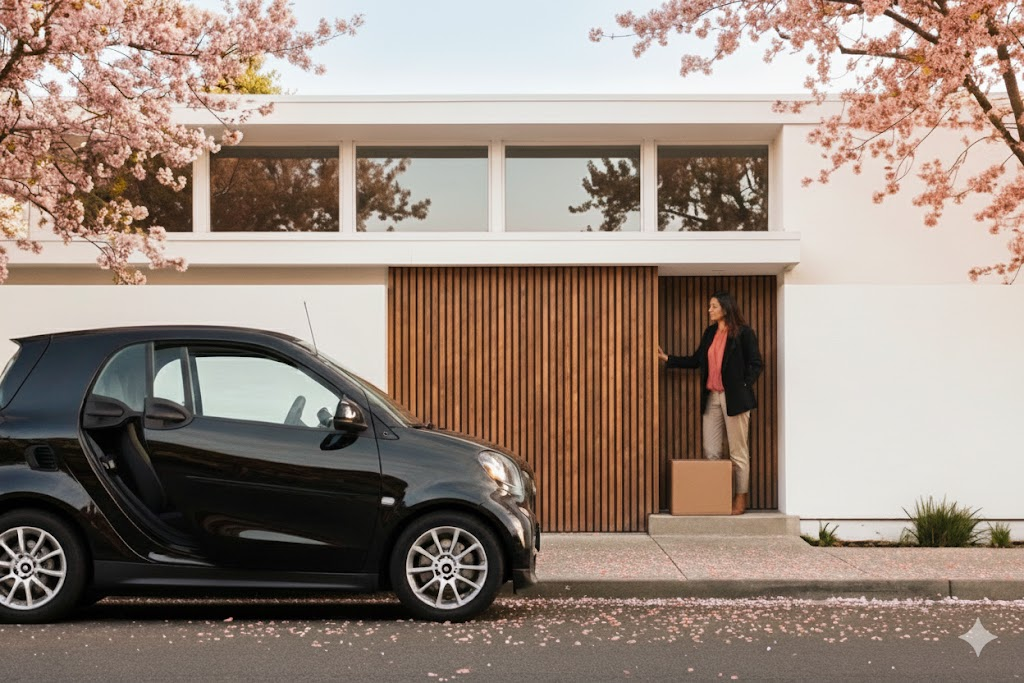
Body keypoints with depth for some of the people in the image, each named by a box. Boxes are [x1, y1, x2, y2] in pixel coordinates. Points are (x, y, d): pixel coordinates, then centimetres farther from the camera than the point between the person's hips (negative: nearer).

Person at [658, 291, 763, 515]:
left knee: (738, 452, 1)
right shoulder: (710, 333, 14)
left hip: (734, 398, -6)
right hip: (712, 398, 6)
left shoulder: (743, 333, -5)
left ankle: (740, 500, 9)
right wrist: (667, 359, 15)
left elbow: (756, 364, -5)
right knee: (711, 452, 5)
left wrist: (744, 386, -12)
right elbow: (695, 361, 19)